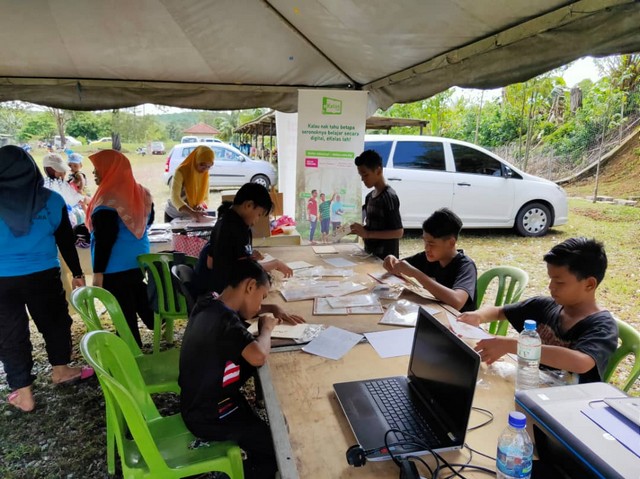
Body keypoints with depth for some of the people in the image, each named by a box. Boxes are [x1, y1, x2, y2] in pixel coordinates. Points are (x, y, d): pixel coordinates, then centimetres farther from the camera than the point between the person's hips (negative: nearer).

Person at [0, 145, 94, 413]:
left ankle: (23, 393, 18)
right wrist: (77, 273, 10)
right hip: (44, 275, 1)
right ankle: (60, 370, 36)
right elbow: (66, 241, 1)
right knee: (55, 321, 20)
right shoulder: (51, 200, -5)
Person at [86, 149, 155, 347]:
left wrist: (98, 272, -15)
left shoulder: (108, 200, -21)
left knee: (124, 315, 6)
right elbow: (149, 220, 18)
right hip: (140, 259, 7)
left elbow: (104, 240, -21)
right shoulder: (141, 193, 2)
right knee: (137, 296, 28)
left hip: (115, 267, -7)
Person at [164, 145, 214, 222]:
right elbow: (174, 197, -33)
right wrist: (192, 213, -47)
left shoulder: (205, 174, -5)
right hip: (174, 216, -4)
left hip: (191, 217, 4)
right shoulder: (181, 172, -22)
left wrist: (201, 205, -25)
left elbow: (205, 198, 0)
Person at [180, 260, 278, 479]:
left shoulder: (207, 304, -2)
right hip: (210, 418, -9)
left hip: (197, 403, 9)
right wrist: (266, 328, -21)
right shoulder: (226, 321, -30)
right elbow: (259, 356, -42)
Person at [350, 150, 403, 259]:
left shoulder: (389, 196, -15)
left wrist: (367, 234, -22)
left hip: (384, 258, -8)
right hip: (370, 255, 8)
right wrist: (361, 229, -1)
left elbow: (398, 232, -19)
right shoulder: (370, 196, 10)